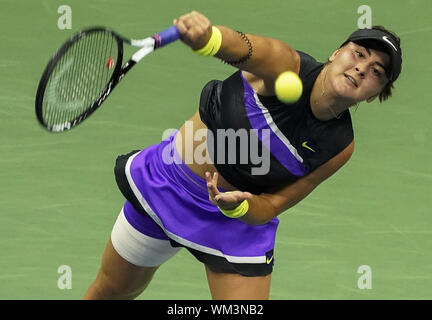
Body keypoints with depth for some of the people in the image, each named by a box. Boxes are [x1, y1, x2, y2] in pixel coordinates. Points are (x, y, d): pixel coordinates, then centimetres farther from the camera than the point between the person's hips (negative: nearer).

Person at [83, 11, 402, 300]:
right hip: (165, 181, -1)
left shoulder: (339, 147, -18)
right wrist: (205, 36, -70)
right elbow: (241, 46, -47)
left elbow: (271, 206, -14)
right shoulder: (285, 66, -25)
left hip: (239, 216, 1)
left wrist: (237, 207, -37)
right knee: (112, 289, 17)